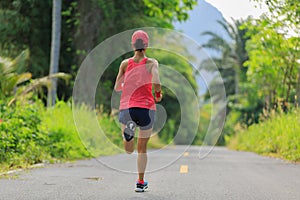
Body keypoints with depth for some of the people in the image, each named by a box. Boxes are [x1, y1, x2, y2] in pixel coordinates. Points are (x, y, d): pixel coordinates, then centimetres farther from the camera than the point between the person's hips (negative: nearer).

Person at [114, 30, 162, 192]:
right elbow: (156, 82, -18)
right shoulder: (152, 63, -2)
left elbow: (117, 88, 7)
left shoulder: (125, 63, 5)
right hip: (146, 108, -1)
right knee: (142, 148, 14)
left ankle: (128, 130, -28)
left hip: (126, 108, 1)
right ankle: (140, 182, 17)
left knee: (129, 150, 4)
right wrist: (158, 94, 2)